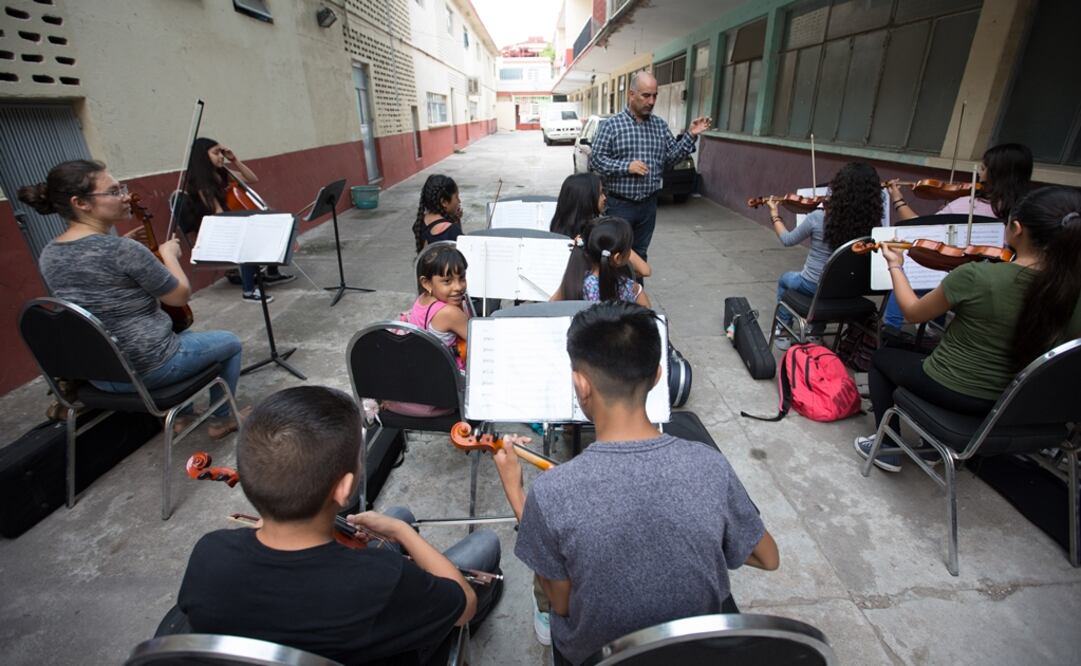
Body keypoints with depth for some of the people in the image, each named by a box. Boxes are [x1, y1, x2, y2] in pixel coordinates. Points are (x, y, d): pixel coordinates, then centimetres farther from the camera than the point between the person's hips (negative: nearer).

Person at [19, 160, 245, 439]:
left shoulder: (49, 255, 0)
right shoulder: (124, 249, -25)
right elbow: (181, 296, -16)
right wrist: (169, 254, -2)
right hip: (146, 367, -8)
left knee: (181, 335, 36)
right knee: (230, 342, 16)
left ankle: (180, 414, 38)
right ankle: (221, 419, 26)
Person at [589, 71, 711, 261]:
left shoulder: (660, 125, 9)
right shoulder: (611, 125, -6)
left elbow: (671, 156, 10)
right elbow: (595, 159, -9)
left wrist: (690, 136, -4)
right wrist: (626, 166, -19)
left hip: (648, 204, 5)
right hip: (619, 204, -4)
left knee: (640, 254, 15)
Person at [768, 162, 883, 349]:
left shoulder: (817, 218, -24)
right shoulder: (873, 223, -16)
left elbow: (787, 240, -7)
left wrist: (775, 215, 7)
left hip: (813, 286, -3)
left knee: (785, 279, 31)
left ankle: (783, 331, 33)